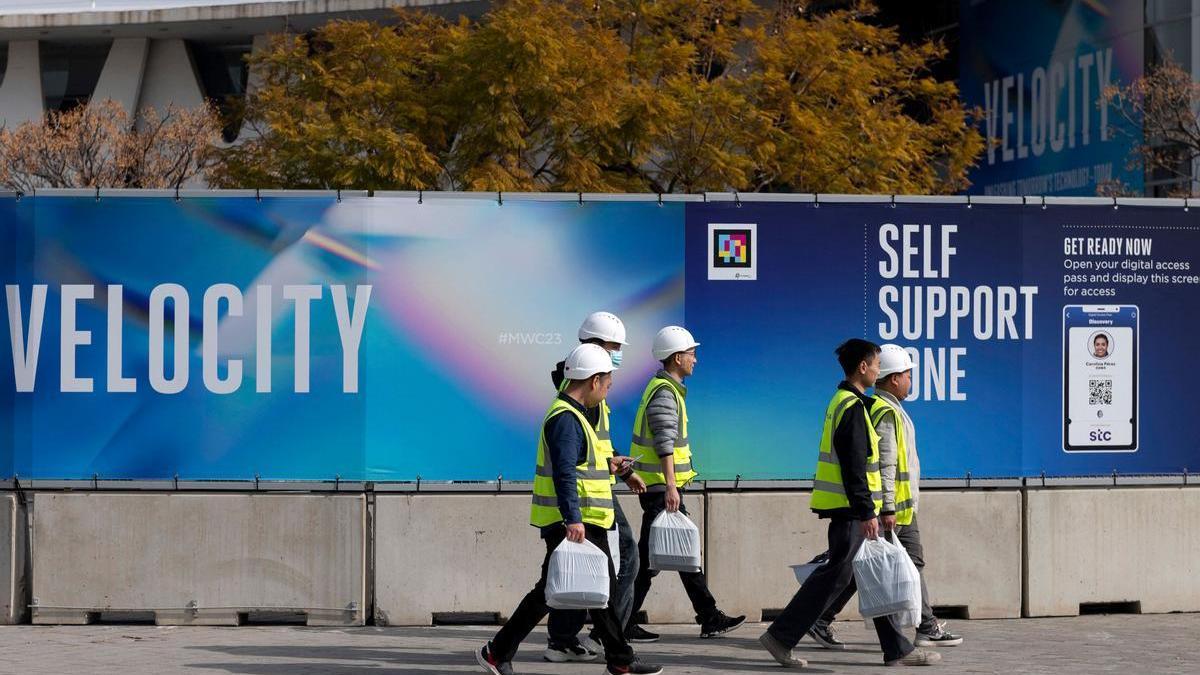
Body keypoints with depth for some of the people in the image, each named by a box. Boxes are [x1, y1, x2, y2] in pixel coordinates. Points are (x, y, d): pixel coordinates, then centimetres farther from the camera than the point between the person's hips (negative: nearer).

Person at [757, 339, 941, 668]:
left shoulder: (842, 402, 16)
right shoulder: (852, 407, -16)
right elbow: (853, 467, -21)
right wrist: (866, 512, -22)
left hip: (850, 507, 11)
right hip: (850, 508, -11)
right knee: (836, 574, -7)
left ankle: (897, 648, 13)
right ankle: (781, 635, -3)